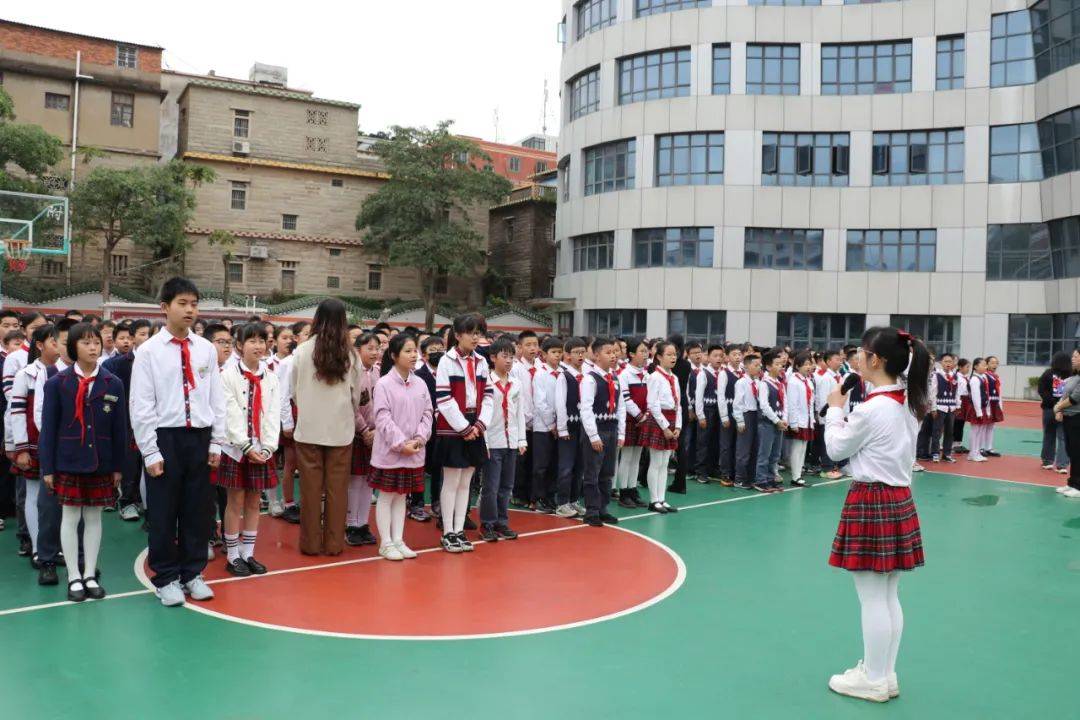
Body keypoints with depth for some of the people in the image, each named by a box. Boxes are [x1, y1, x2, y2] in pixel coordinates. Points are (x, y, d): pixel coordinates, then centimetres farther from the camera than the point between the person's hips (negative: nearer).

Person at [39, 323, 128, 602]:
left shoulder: (113, 384, 1)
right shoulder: (57, 383, -3)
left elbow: (119, 429, 3)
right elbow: (48, 428, -2)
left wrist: (118, 466, 3)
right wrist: (47, 467, -5)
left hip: (101, 463, 1)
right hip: (68, 462, -1)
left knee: (94, 517, 9)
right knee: (70, 518, 5)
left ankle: (90, 575, 19)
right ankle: (74, 577, 15)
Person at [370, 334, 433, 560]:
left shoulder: (420, 384, 6)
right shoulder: (384, 384, -10)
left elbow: (427, 414, 6)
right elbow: (383, 418, -14)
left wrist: (419, 438, -9)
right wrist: (401, 444, -18)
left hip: (413, 452, 5)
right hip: (389, 451, -5)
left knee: (401, 496, 13)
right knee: (386, 496, 5)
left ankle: (398, 540, 21)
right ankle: (386, 543, 13)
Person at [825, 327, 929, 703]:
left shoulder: (871, 408, -20)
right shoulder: (909, 404, 7)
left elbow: (836, 448, -7)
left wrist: (835, 409, 4)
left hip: (870, 501, -9)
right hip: (900, 499, 9)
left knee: (872, 599, 2)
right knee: (889, 597, 16)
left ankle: (873, 680, 14)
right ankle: (886, 675, 26)